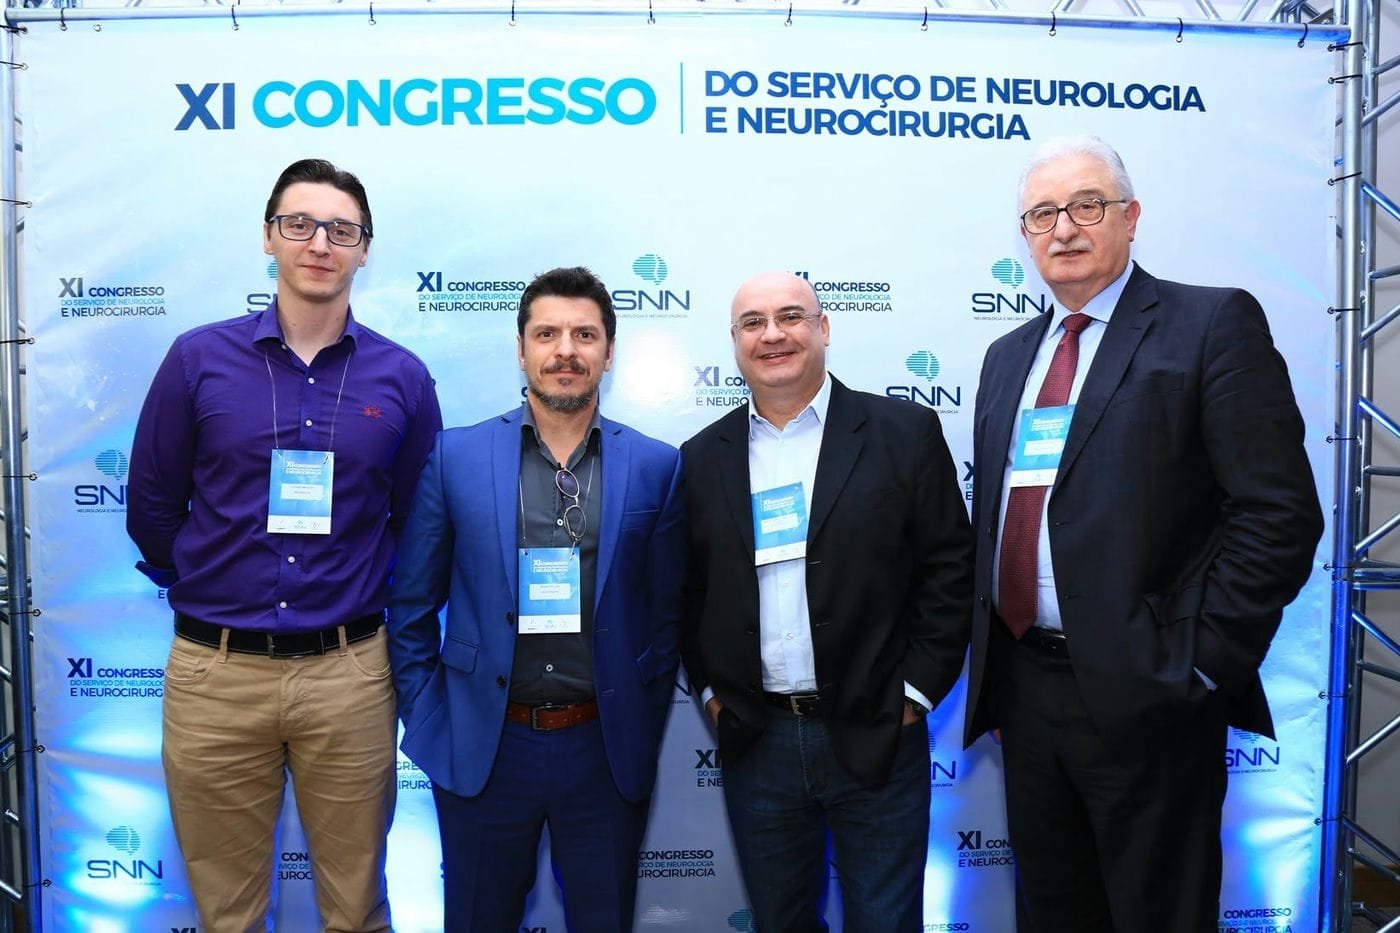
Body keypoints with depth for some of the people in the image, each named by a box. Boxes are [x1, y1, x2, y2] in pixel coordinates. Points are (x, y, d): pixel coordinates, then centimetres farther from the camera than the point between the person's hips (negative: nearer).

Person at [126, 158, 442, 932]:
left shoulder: (402, 377, 0)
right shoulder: (199, 358, -1)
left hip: (348, 672, 0)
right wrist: (206, 591, 10)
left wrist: (368, 602, 7)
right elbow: (151, 510, 7)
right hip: (215, 672, 1)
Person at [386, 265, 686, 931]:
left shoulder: (654, 466, -1)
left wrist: (642, 730, 2)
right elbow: (411, 607, 3)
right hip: (481, 747, 0)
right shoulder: (454, 456, -2)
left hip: (604, 751, 1)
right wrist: (427, 721, 0)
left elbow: (665, 613, 3)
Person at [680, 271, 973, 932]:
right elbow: (687, 589, 10)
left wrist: (915, 690, -6)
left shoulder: (904, 432, -3)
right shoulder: (702, 458, 5)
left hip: (876, 738, -2)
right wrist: (709, 689, 3)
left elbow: (948, 569, -3)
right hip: (754, 745, 3)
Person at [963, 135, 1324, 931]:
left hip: (1144, 696, -6)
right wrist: (992, 666, 10)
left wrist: (1199, 664, -15)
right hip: (1024, 689, 6)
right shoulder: (1009, 356, 13)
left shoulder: (1213, 323, -6)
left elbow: (1280, 512, -12)